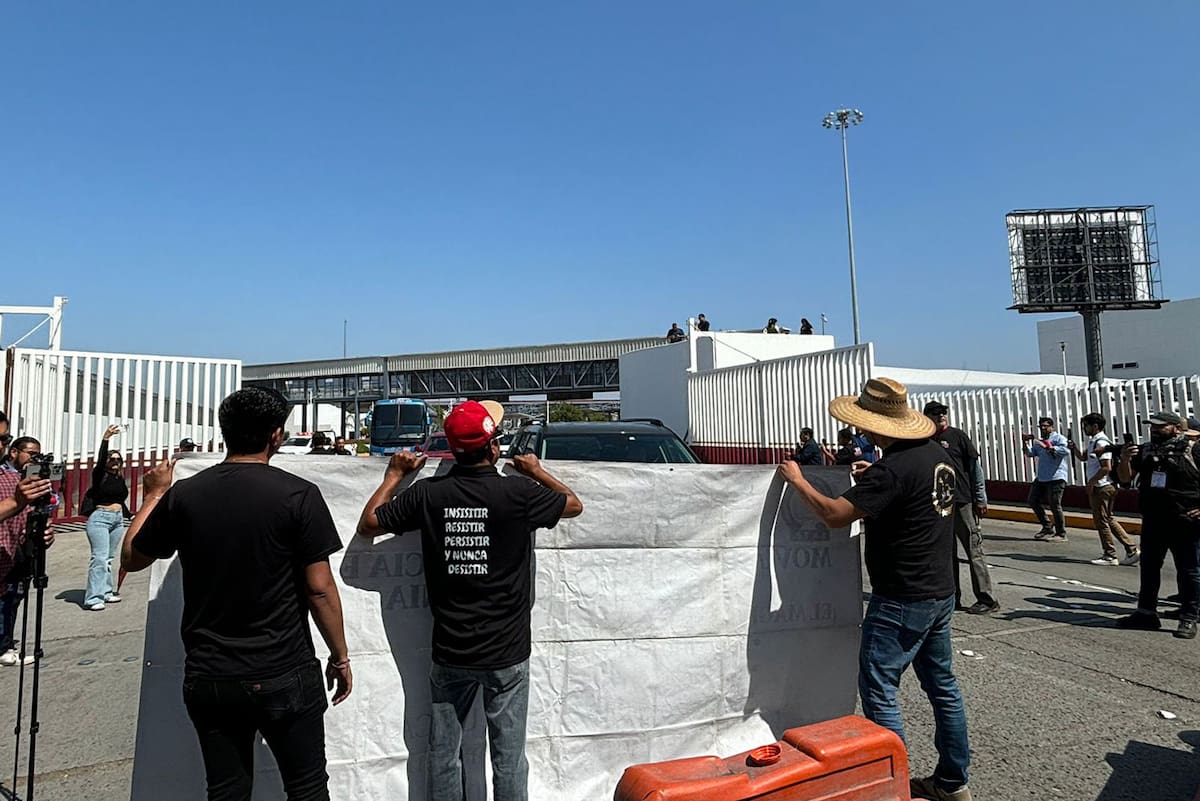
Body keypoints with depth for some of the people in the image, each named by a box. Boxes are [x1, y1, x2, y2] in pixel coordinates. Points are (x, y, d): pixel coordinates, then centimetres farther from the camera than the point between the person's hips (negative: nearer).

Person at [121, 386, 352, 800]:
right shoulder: (298, 495, -14)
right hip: (284, 677, -3)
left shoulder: (183, 495, -3)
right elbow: (320, 589, -13)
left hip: (207, 679, 4)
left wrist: (155, 494, 26)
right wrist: (340, 658, 0)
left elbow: (131, 558, 14)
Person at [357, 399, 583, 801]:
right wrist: (537, 472, 17)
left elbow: (367, 524, 5)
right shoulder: (519, 492, -14)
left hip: (449, 652, 2)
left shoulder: (428, 493, -9)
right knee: (509, 756, 11)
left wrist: (395, 474, 16)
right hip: (507, 653, -2)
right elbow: (575, 505, 4)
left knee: (444, 752, 18)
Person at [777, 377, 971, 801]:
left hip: (901, 600, -9)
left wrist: (797, 480, -12)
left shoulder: (891, 469, -24)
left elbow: (834, 514, -25)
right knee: (942, 685, 18)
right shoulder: (939, 455, 4)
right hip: (941, 592, 10)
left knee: (878, 690, 1)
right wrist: (875, 476, 15)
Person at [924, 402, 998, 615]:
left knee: (974, 551, -2)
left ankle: (987, 599, 4)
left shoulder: (957, 435, -3)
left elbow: (976, 467, -2)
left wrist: (981, 499, -5)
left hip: (962, 502, -5)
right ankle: (952, 598, 21)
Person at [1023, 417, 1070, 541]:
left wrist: (1048, 447, -28)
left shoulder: (1058, 438, -5)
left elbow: (1066, 449, -23)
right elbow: (1030, 454, 12)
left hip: (1056, 478, -9)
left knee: (1055, 505, -7)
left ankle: (1061, 534, 5)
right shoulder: (1039, 441, 19)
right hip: (1041, 478, 9)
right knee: (1033, 501, 12)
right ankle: (1047, 529, 24)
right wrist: (1026, 443, -2)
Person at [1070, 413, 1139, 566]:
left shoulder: (1101, 443, -18)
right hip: (1099, 487, 10)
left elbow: (1106, 468, -23)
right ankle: (1132, 550, 18)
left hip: (1102, 487, -10)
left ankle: (1110, 556, 8)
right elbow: (1083, 457, 26)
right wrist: (1074, 448, 7)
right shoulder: (1092, 441, 13)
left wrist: (1091, 482, -16)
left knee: (1101, 521, -1)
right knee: (1108, 519, 15)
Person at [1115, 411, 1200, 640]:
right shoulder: (1145, 450, 10)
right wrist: (1125, 459, -9)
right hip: (1152, 522, 6)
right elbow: (1126, 477, 11)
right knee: (1149, 568, 12)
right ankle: (1146, 613, 23)